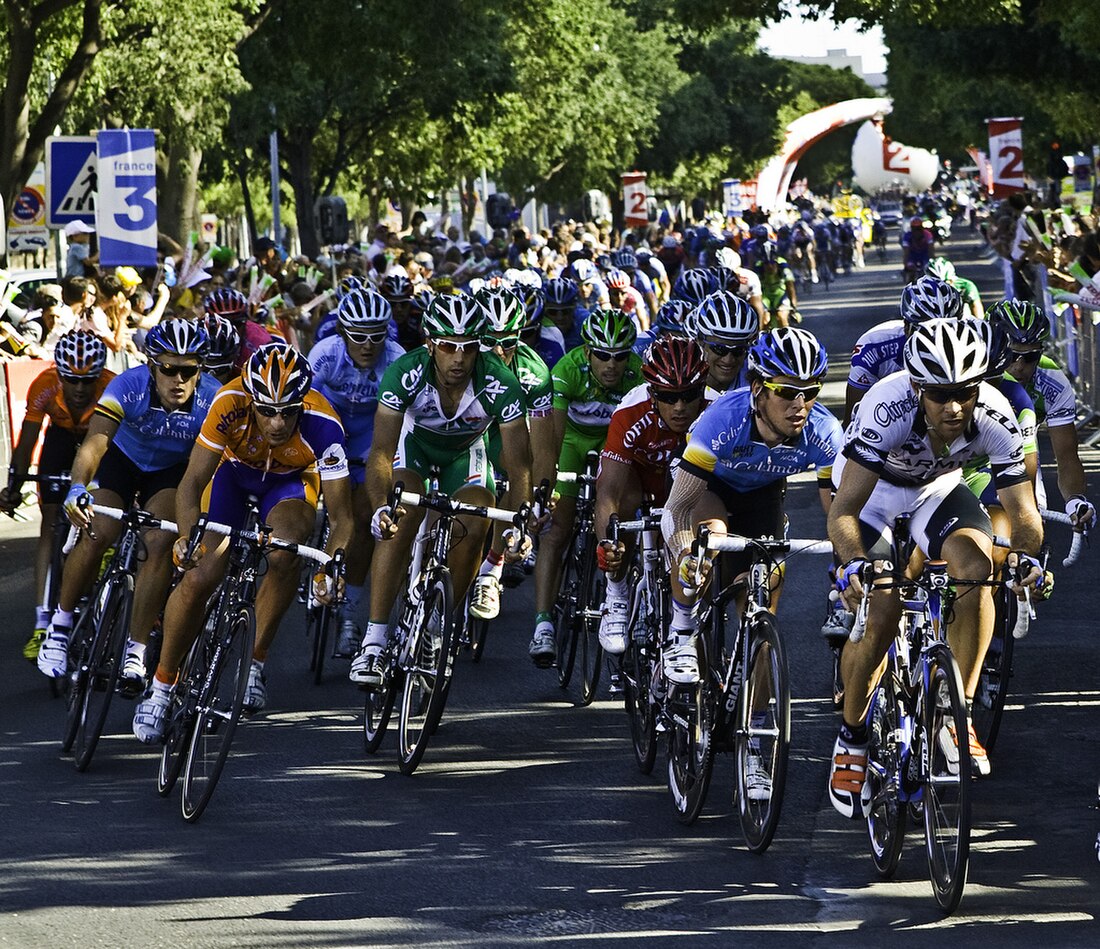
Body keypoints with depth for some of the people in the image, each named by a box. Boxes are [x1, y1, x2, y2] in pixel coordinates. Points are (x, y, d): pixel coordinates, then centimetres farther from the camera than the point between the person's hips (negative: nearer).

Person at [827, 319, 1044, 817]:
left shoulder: (994, 417, -30)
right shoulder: (887, 408, -39)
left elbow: (1021, 508, -25)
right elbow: (844, 511, -40)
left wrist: (1025, 554, -47)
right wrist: (854, 564, -59)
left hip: (937, 487, 3)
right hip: (870, 486, -3)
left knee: (976, 566, -26)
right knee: (879, 617, -16)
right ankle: (851, 739, 8)